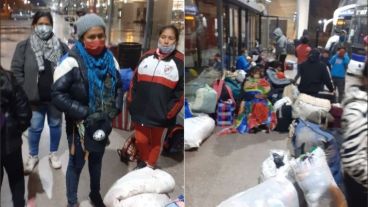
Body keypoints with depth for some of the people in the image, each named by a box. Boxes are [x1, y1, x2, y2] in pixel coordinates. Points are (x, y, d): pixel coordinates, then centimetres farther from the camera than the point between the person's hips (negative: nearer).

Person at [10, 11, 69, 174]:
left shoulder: (61, 46, -1)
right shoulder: (24, 46, -4)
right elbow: (16, 70, -3)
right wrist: (24, 91, -8)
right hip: (34, 97, -1)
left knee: (55, 125, 16)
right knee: (35, 128, 11)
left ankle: (53, 154, 35)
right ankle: (33, 156, 31)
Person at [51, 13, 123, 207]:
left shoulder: (110, 59, -5)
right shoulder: (72, 62, -22)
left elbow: (119, 87, 7)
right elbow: (57, 95, -22)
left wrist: (115, 110, -7)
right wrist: (85, 113, -24)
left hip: (103, 124, 5)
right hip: (80, 125, -5)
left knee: (97, 160, 23)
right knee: (76, 164, 11)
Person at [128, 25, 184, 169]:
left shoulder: (180, 61, -8)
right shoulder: (147, 56, 5)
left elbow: (182, 90, -9)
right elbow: (135, 80, 11)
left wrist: (170, 112, -13)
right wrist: (131, 101, 7)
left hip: (160, 113, -3)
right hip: (140, 110, 3)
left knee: (155, 141, 15)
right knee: (141, 140, 12)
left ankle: (150, 166, 36)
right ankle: (144, 160, 41)